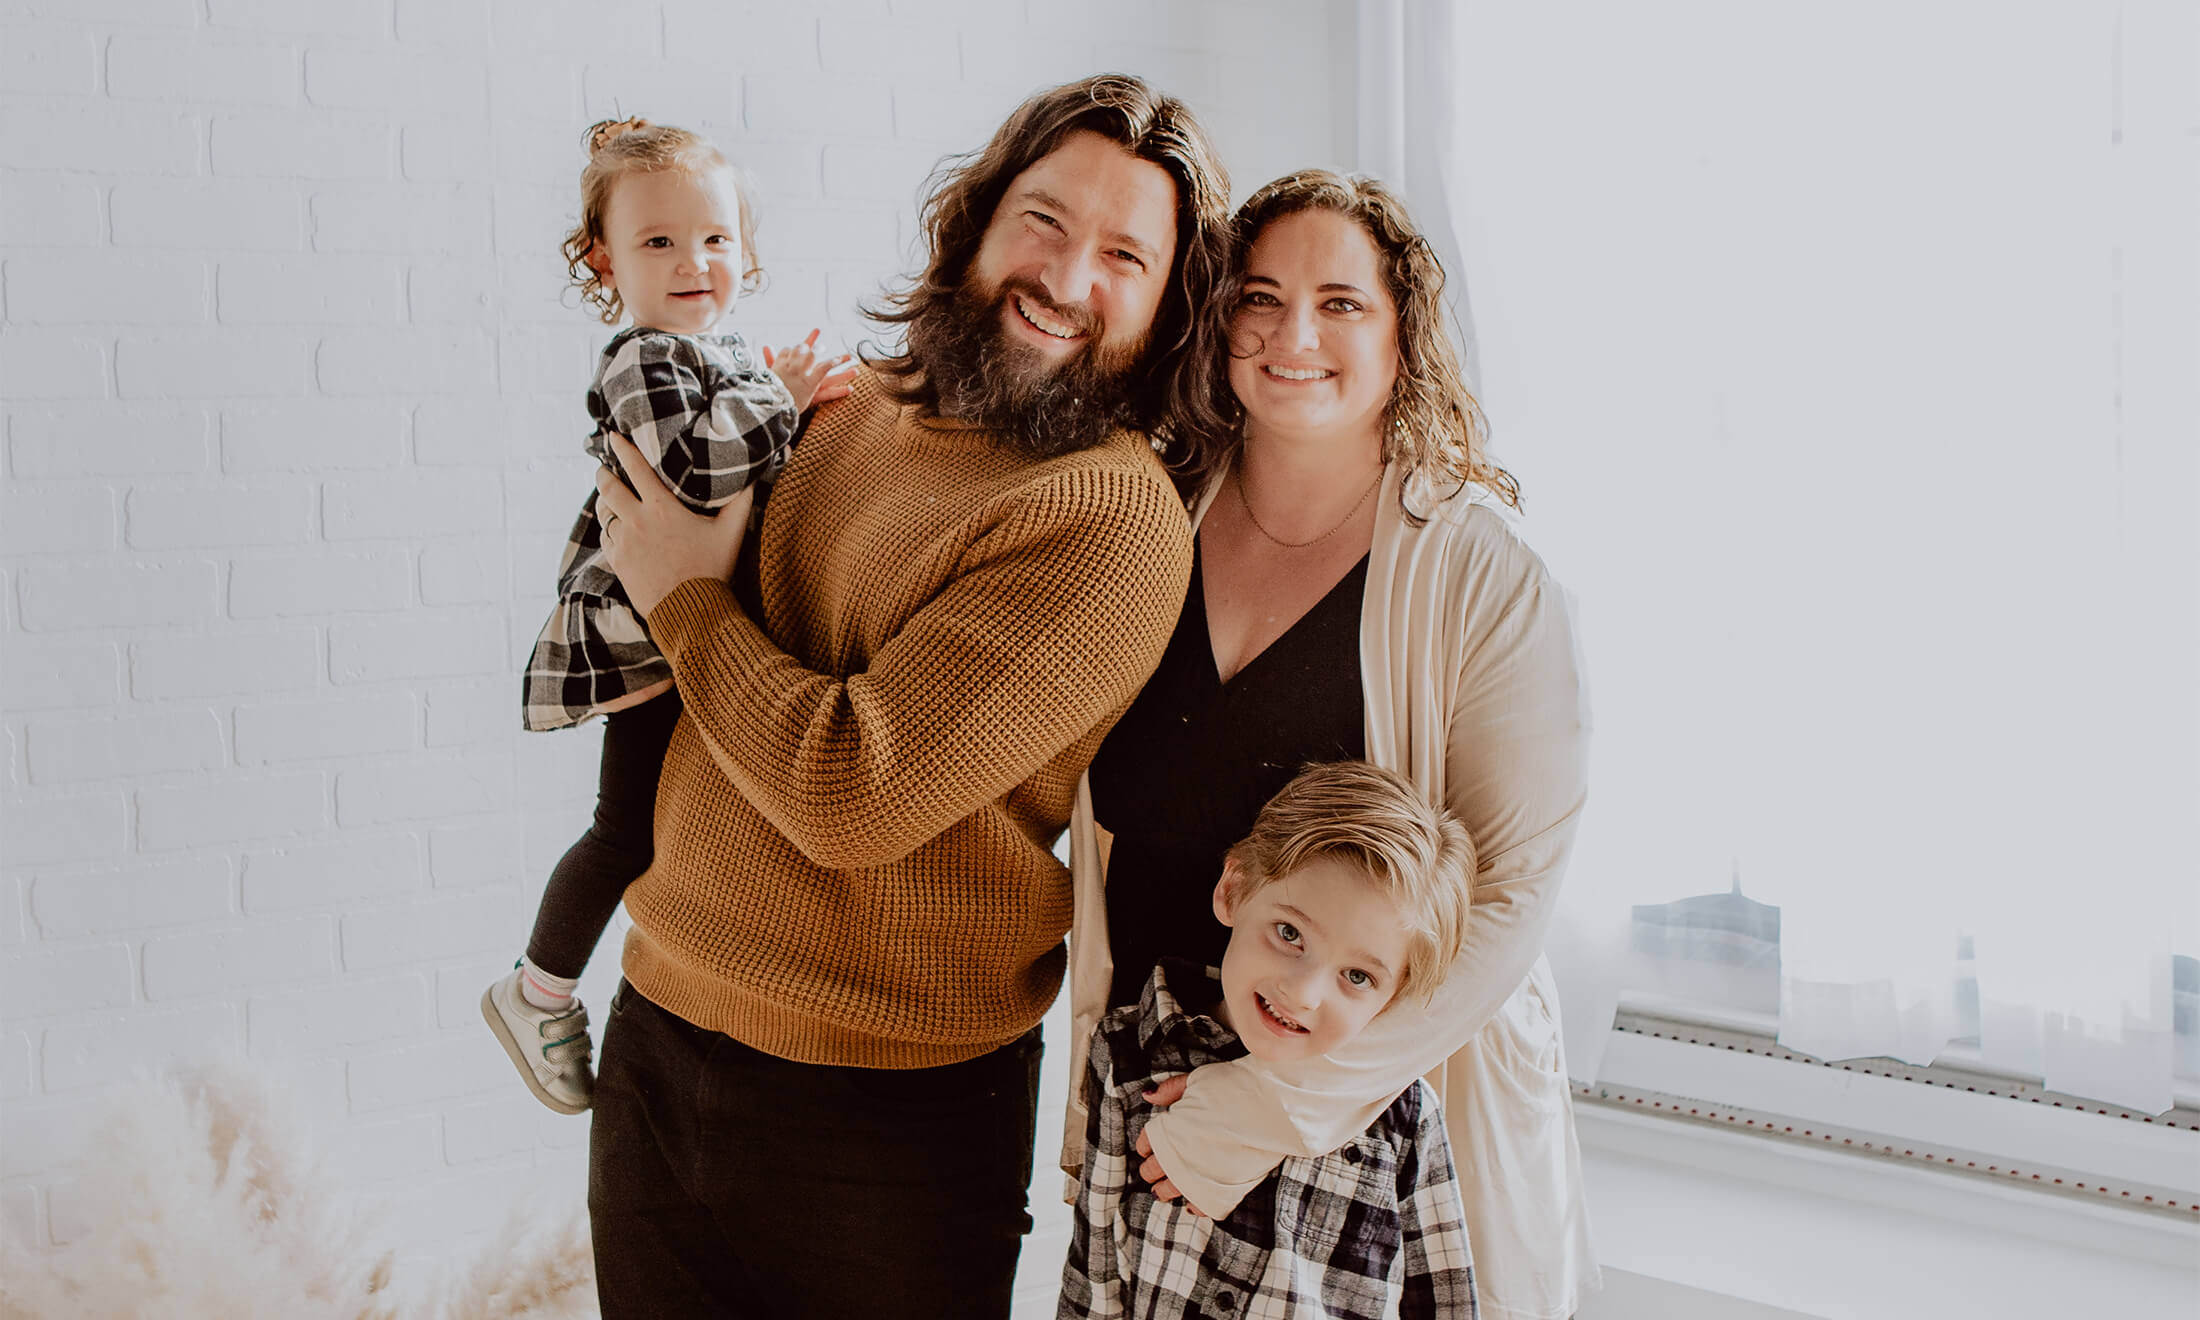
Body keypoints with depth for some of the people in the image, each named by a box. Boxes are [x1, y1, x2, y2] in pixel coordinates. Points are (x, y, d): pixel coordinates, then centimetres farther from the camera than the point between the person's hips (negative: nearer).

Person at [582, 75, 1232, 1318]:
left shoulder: (1116, 523, -19)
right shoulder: (857, 409, 5)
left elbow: (851, 792, -24)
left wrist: (686, 600, -10)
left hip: (887, 1111, -6)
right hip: (659, 1030, 6)